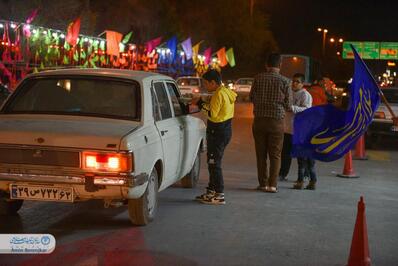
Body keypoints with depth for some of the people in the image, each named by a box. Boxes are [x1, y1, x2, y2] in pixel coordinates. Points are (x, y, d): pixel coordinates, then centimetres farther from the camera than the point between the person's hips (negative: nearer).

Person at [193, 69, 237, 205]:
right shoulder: (226, 92, 13)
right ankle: (211, 191, 25)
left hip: (217, 132, -10)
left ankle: (219, 195, -1)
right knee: (213, 163, 17)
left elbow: (212, 114, -21)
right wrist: (203, 103, 5)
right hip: (225, 130, 10)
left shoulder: (219, 94, -17)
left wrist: (201, 103, -11)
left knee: (214, 163, -4)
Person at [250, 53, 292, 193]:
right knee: (275, 155, 7)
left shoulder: (258, 78, -4)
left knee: (261, 154, 11)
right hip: (276, 121, -1)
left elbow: (251, 97, 7)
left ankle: (263, 183, 14)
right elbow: (288, 105, -2)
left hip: (259, 120, 2)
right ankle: (272, 184, 3)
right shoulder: (285, 81, -7)